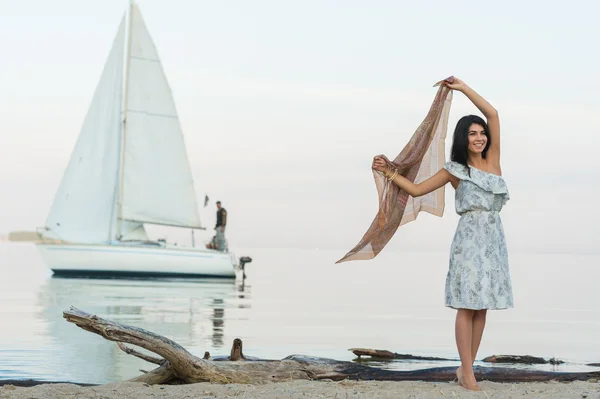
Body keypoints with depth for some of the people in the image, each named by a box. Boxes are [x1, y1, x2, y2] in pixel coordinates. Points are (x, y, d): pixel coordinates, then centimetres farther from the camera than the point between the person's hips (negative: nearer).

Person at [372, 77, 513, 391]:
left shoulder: (492, 160, 9)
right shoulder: (455, 170, 3)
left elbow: (492, 114, 6)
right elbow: (416, 189, 10)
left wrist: (464, 88, 10)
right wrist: (389, 173, 4)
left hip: (494, 239, 4)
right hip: (470, 239, -4)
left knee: (481, 307, 4)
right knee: (468, 306, -6)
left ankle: (466, 368, 8)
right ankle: (468, 375, -6)